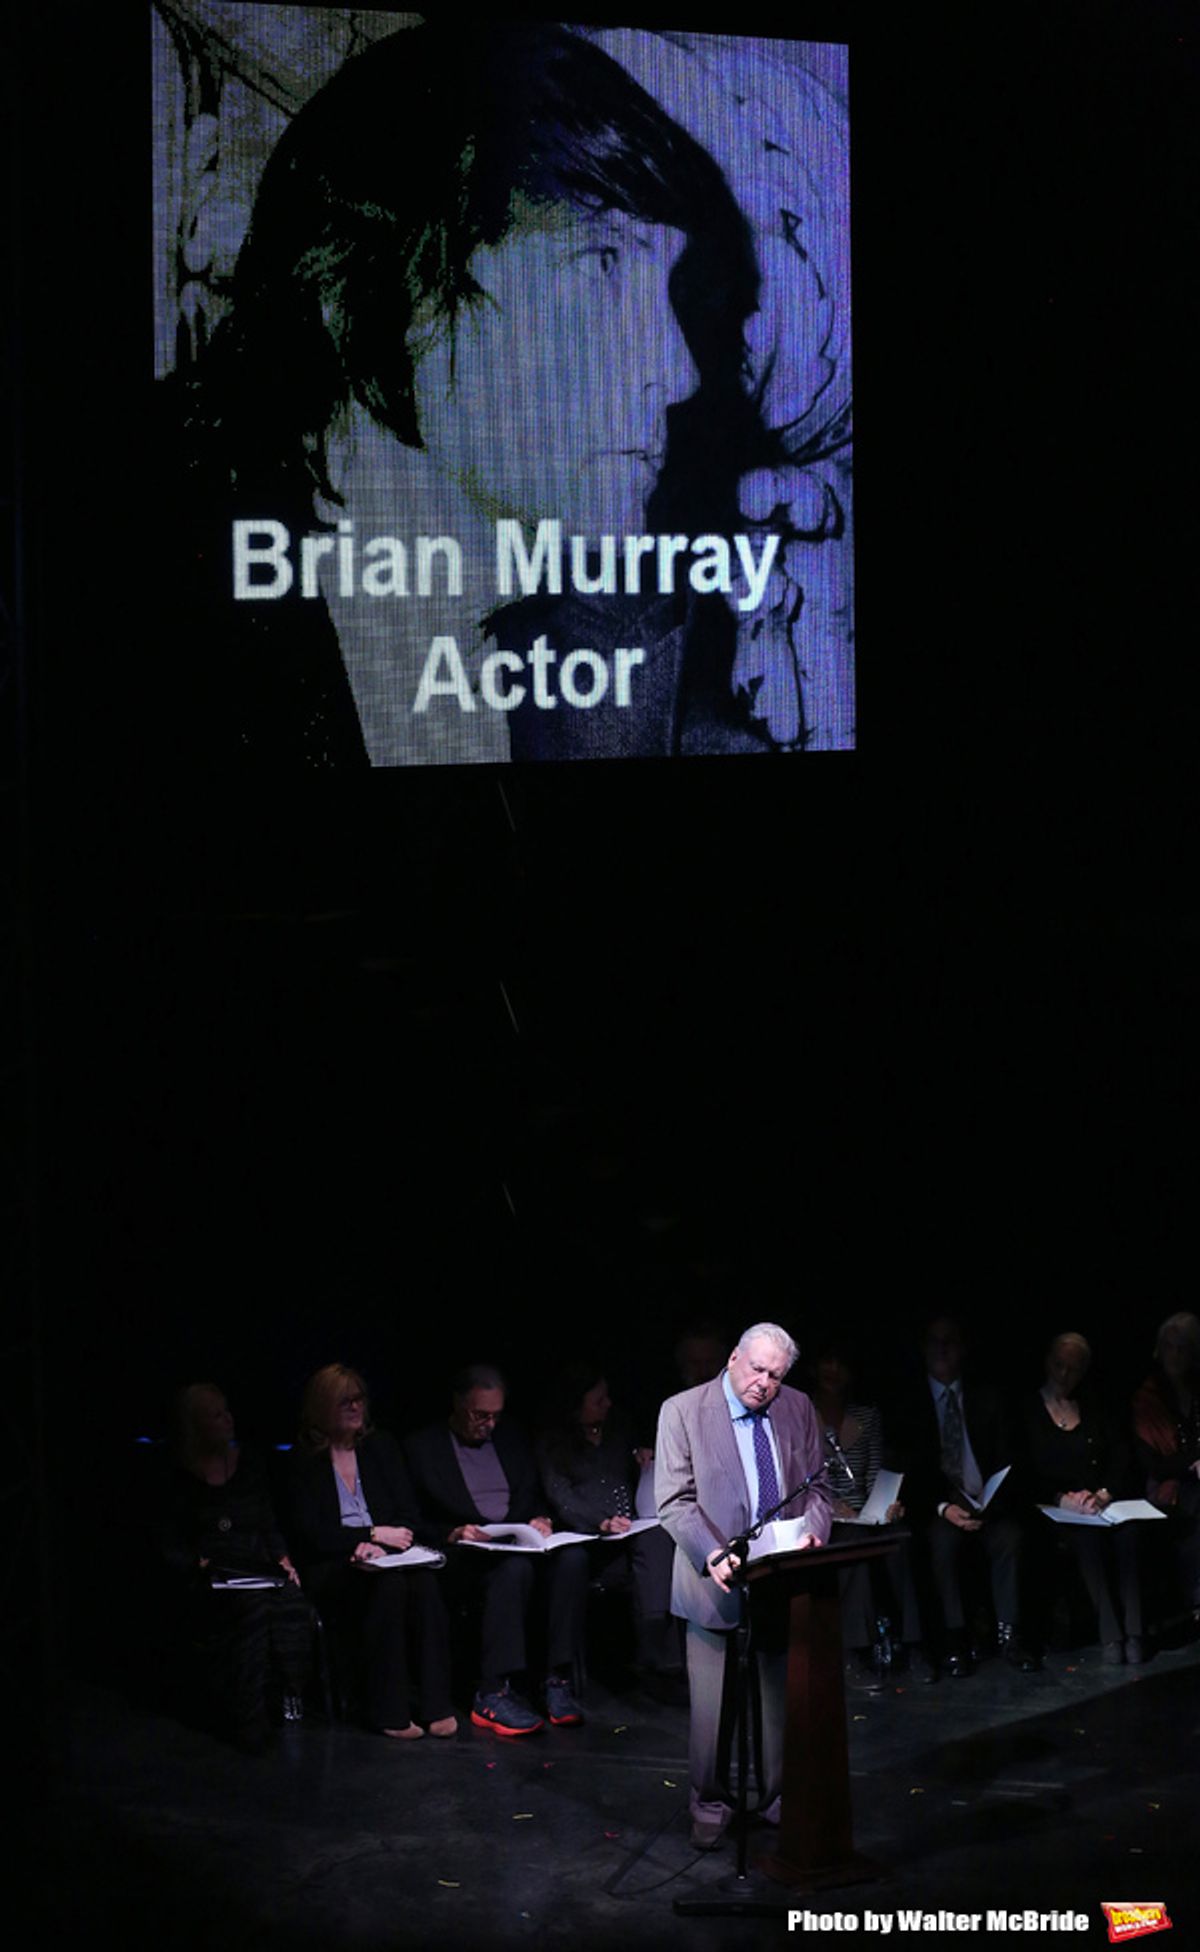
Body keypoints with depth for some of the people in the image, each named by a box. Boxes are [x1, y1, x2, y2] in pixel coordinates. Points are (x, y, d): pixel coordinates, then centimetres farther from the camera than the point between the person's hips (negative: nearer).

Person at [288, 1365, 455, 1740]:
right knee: (389, 1584, -35)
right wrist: (374, 1535, -10)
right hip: (330, 1568, -3)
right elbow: (310, 1534, -5)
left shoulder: (381, 1446, 15)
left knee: (423, 1581, -32)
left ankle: (434, 1705, -31)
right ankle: (389, 1710, -30)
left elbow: (409, 1515, 10)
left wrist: (380, 1544, -11)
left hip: (389, 1556, 3)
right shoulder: (304, 1460, 3)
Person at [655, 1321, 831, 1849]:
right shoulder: (682, 1411, -7)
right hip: (717, 1584, -3)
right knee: (711, 1708, 1)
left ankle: (779, 1799, 23)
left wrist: (811, 1532, -9)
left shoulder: (798, 1410, 6)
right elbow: (674, 1502, -9)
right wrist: (713, 1555, -23)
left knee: (784, 1700, 8)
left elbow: (816, 1488, 11)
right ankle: (710, 1807, 17)